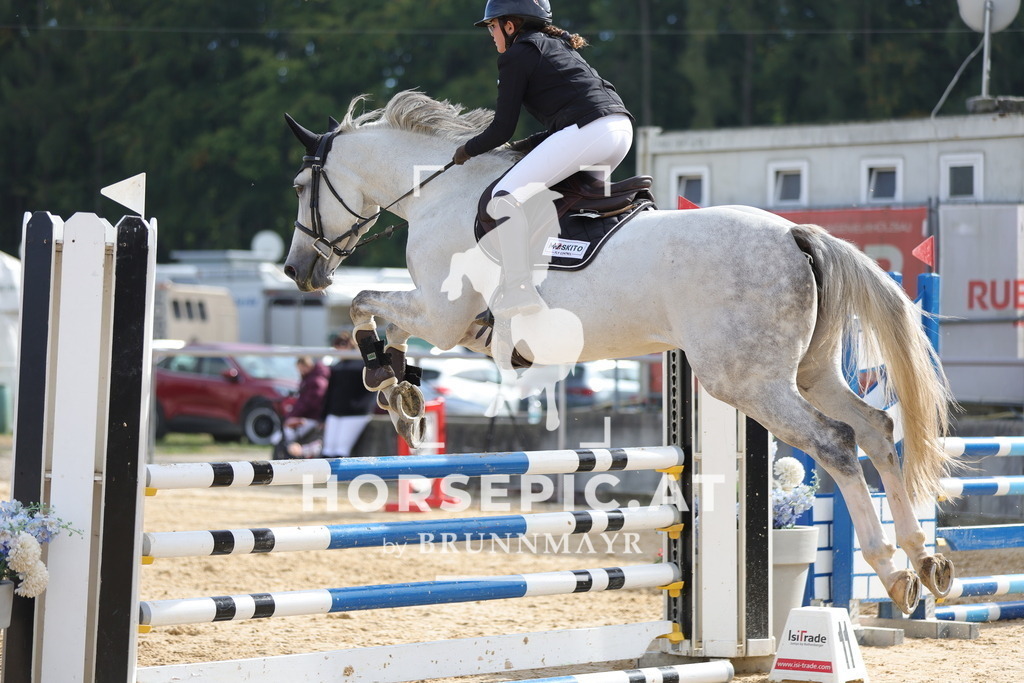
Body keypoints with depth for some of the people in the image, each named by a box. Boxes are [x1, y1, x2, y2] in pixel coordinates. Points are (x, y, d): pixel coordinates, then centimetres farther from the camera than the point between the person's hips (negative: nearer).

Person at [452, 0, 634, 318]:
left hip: (587, 132, -10)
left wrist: (468, 150, 20)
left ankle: (518, 289, -20)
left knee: (505, 196, -12)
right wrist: (525, 146, 27)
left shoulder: (516, 56, 5)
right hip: (622, 127, 10)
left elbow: (502, 129, 4)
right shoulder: (558, 48, 30)